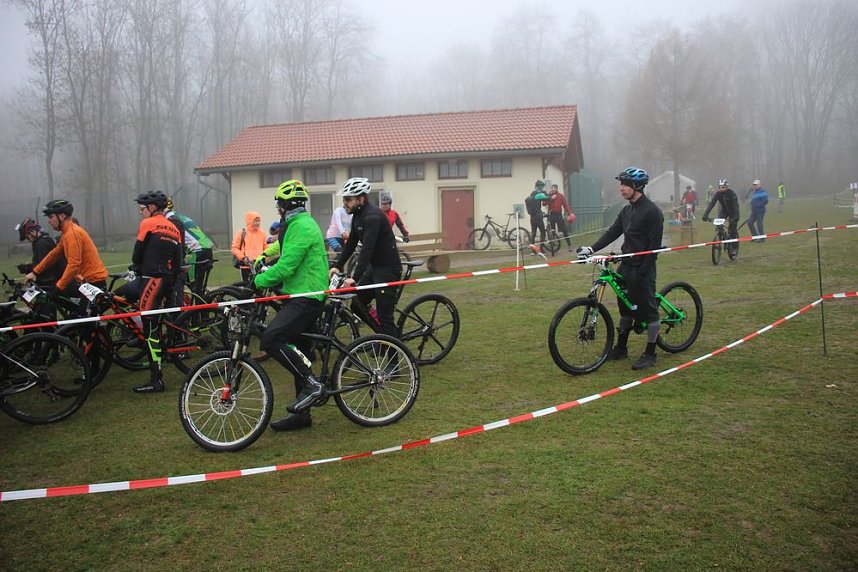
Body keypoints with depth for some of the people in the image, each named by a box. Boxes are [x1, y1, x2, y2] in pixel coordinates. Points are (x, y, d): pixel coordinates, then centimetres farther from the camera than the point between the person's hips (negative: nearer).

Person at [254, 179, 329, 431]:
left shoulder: (301, 226, -15)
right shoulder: (300, 224, 19)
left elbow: (286, 266, -22)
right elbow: (287, 259, 25)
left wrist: (259, 281, -11)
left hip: (306, 297, -11)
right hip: (301, 295, 11)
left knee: (270, 339, -23)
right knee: (297, 353, 12)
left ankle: (311, 384, -13)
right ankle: (301, 414, 20)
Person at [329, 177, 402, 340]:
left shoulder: (372, 216, -23)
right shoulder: (357, 215, 7)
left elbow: (367, 248, -31)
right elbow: (351, 243, 13)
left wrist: (355, 278, -37)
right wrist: (337, 266, 6)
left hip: (388, 268, -10)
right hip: (374, 266, 10)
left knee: (384, 316, -8)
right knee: (357, 304, 11)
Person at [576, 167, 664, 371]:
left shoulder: (652, 211, -14)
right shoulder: (626, 210, 11)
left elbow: (654, 245, -17)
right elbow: (612, 233, 8)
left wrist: (643, 271, -20)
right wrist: (591, 249, -5)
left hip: (642, 268, -8)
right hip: (626, 266, 8)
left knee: (648, 308, 0)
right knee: (625, 306, 15)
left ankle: (650, 354, 10)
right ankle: (621, 348, 25)